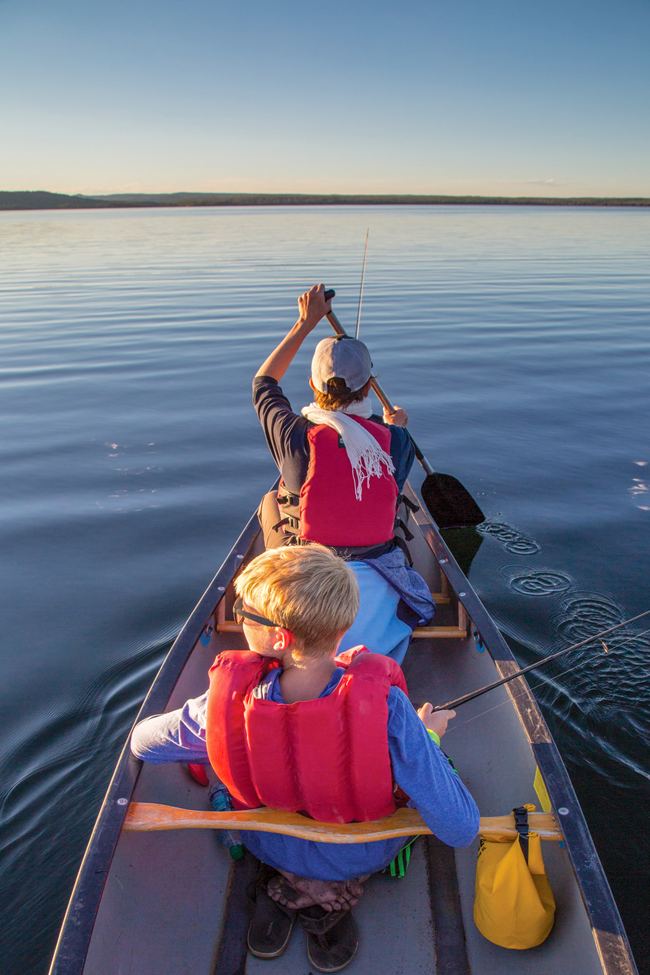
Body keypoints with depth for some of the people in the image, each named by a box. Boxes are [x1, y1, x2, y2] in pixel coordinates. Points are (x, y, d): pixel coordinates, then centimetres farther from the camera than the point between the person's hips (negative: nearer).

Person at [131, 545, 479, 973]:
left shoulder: (230, 703, -30)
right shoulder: (385, 707, -37)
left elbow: (141, 742, -9)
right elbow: (461, 830, -28)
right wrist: (429, 735, -12)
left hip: (271, 847, 2)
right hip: (363, 856, -2)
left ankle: (284, 889, 13)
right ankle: (330, 899, 10)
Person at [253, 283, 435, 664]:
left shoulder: (296, 436, -16)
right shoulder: (395, 439, -14)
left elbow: (263, 381, 7)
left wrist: (306, 322, 15)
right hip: (377, 590, 1)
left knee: (270, 499, 26)